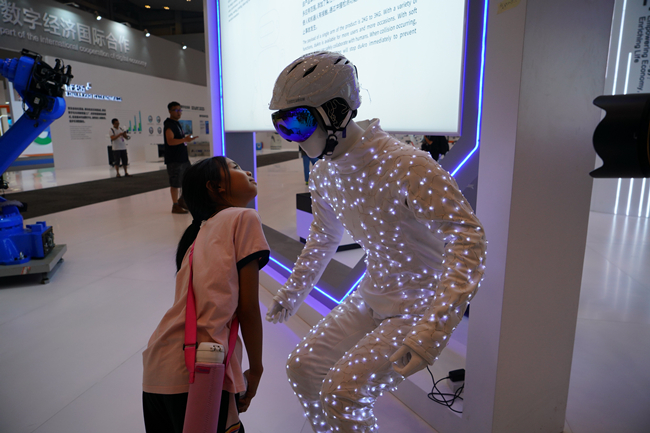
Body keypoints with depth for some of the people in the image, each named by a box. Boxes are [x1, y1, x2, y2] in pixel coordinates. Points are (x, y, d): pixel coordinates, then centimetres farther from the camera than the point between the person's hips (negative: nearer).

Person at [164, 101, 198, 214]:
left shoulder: (177, 124, 18)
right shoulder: (169, 125, -11)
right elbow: (170, 141, -24)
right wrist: (185, 139, -33)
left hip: (183, 158, 10)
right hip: (174, 160, -10)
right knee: (175, 183, -3)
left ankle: (182, 201, 28)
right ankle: (175, 206, 6)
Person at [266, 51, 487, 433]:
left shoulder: (406, 166, -27)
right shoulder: (324, 174, -1)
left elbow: (467, 238, -31)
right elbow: (323, 239, 15)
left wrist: (434, 328, -38)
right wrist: (292, 293, 22)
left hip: (421, 305, -7)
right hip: (371, 297, 8)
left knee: (342, 394, -15)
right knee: (302, 367, 10)